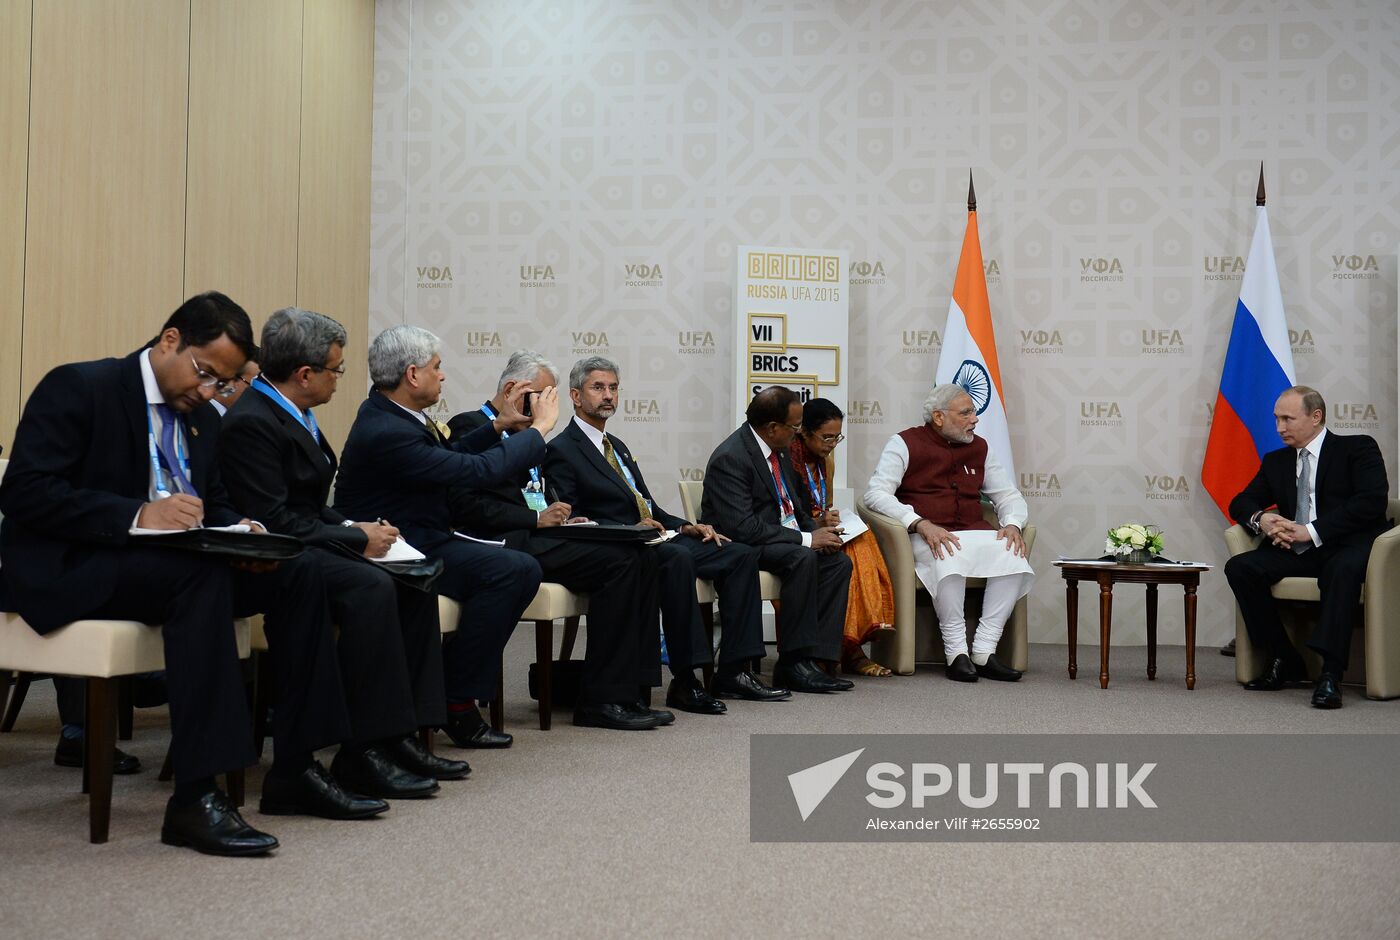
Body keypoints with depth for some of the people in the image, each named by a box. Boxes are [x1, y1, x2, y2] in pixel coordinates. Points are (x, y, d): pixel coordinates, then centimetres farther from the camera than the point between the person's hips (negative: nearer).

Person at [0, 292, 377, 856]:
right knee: (201, 572, -36)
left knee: (298, 574, -12)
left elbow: (214, 505, 17)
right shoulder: (78, 387, -9)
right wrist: (138, 515, -30)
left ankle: (294, 768, -7)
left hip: (178, 565, 8)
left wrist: (238, 531, -8)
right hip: (68, 570, -8)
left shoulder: (202, 419, 14)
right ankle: (196, 796, -38)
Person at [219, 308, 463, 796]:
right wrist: (356, 539, -15)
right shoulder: (251, 422, -17)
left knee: (413, 583, -4)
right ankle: (362, 752, -25)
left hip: (307, 546, 10)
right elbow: (274, 519, -21)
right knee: (371, 587, -31)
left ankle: (399, 735, -5)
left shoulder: (296, 415, 14)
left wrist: (353, 526, 1)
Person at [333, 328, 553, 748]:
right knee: (506, 568, -22)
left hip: (420, 540, 10)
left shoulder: (389, 410, 8)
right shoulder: (385, 432, -24)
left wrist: (498, 426, 15)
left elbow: (448, 457, 24)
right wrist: (539, 428, -10)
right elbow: (479, 470, -22)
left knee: (525, 570, 2)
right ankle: (457, 703, -12)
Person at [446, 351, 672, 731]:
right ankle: (600, 700, -19)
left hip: (538, 537, 9)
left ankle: (630, 691, -13)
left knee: (640, 559, -11)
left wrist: (564, 519, 5)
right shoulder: (470, 427, -3)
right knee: (618, 562, -23)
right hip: (509, 544, -9)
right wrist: (536, 519, -15)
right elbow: (466, 506, -14)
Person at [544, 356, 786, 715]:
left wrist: (685, 526, 8)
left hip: (653, 540, 9)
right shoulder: (561, 451, -2)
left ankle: (733, 671, -10)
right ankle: (684, 682, -32)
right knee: (678, 559, -38)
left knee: (741, 555, -6)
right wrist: (630, 530, -20)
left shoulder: (616, 446, 26)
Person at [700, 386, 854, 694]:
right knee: (803, 558, -32)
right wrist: (805, 539, -24)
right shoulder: (730, 459, -20)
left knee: (839, 562, -11)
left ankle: (813, 657, -16)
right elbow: (741, 527, -27)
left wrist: (817, 531, -3)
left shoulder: (778, 450, 9)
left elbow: (795, 505, 20)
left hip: (781, 537, 9)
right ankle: (793, 663, -26)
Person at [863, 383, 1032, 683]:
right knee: (950, 561, -38)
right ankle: (956, 652, -26)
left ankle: (984, 651, -22)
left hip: (974, 532, 5)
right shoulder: (906, 444, 2)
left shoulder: (979, 447, 18)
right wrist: (921, 524, -22)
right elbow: (876, 493, -9)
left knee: (1013, 557, -25)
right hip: (925, 536, -5)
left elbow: (1009, 495, 23)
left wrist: (1012, 524, -2)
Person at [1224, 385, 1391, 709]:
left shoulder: (1358, 448, 2)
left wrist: (1312, 531, -20)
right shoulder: (1276, 461, 19)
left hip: (1347, 547, -5)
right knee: (1239, 567, -19)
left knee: (1343, 568, -40)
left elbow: (1372, 501, -13)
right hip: (1296, 550, 6)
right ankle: (1284, 661, -12)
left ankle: (1330, 673, -42)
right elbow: (1240, 502, 20)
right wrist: (1260, 519, -6)